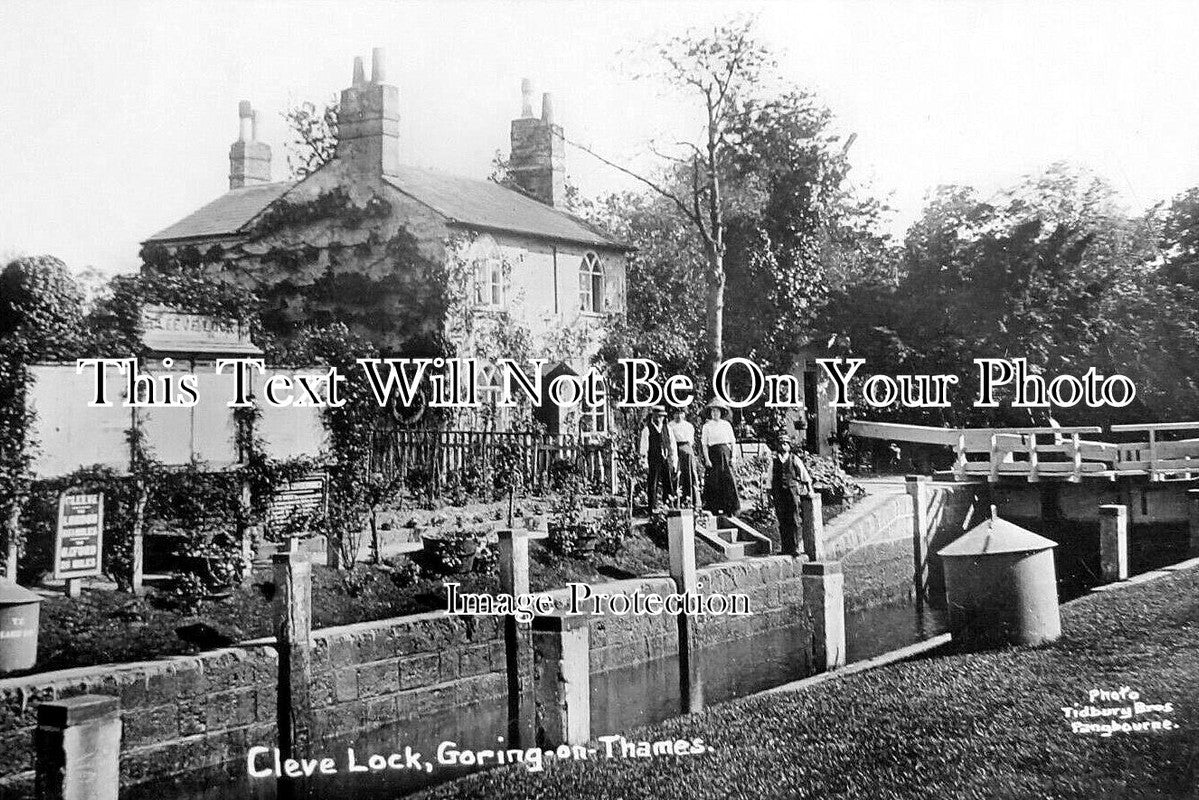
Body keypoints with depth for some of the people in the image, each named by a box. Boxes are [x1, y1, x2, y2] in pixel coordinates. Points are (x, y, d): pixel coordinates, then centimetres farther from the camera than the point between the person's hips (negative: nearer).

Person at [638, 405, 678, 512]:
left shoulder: (667, 428, 11)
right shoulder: (647, 429, -2)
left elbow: (673, 445, 13)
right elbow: (644, 447, -3)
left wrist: (674, 462, 8)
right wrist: (645, 463, -8)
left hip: (666, 460, 4)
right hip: (653, 462, -4)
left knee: (669, 485, 0)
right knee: (652, 486, -1)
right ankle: (653, 509, 5)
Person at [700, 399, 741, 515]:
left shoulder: (726, 425, 11)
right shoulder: (707, 426, 4)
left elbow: (733, 442, 12)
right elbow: (704, 444, 0)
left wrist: (733, 456, 2)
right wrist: (707, 459, -9)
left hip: (725, 453, 2)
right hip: (713, 454, -1)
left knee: (728, 480, -7)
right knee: (714, 482, -3)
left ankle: (730, 508, -4)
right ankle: (714, 508, 3)